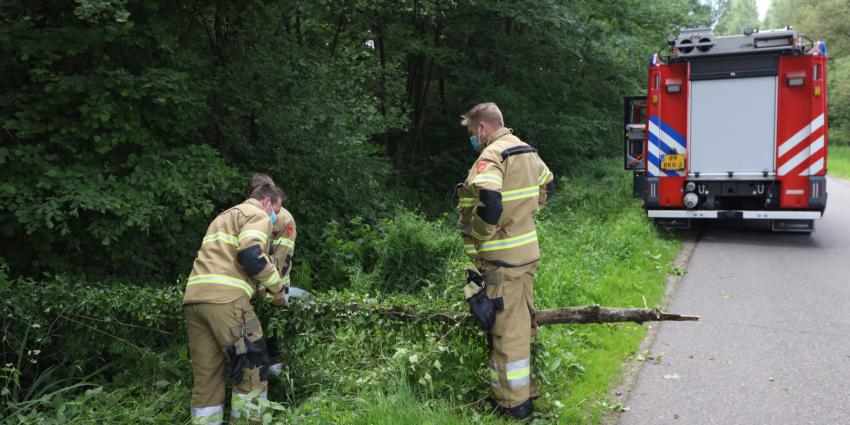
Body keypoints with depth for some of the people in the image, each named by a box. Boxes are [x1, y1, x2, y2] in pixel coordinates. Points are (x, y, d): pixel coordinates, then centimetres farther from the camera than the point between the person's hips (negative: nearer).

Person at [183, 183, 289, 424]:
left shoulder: (225, 216, 34)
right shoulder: (257, 215, 6)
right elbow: (251, 255, -12)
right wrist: (277, 287, -1)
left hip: (194, 297, 8)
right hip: (224, 298, -8)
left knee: (206, 375, 10)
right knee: (252, 366, 0)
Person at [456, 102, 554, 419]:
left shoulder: (492, 156, -15)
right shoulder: (527, 152, 13)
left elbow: (489, 201, -31)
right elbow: (547, 185, 28)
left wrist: (478, 238, -16)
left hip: (501, 259, -9)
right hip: (527, 252, 9)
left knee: (506, 330, 0)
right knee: (524, 324, 18)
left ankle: (512, 402, 10)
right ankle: (527, 388, 30)